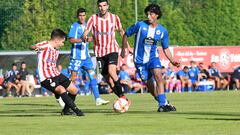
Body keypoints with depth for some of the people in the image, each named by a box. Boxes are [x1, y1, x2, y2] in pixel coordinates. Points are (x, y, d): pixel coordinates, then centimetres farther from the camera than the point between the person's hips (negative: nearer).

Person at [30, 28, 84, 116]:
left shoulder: (56, 50, 13)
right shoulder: (45, 46, -12)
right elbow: (31, 47, -24)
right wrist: (35, 47, -46)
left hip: (56, 75, 9)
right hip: (46, 78, -9)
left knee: (74, 90, 10)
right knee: (62, 89, -30)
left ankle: (66, 110, 28)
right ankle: (76, 110, -26)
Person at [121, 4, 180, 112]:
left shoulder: (162, 31, -3)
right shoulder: (140, 25, -11)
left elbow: (165, 48, 8)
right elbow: (126, 35, 3)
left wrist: (172, 61, -4)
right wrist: (123, 50, 3)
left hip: (153, 57, 0)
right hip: (140, 59, 0)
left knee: (158, 76, -24)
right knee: (149, 83, 1)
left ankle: (163, 104, -26)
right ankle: (162, 103, 19)